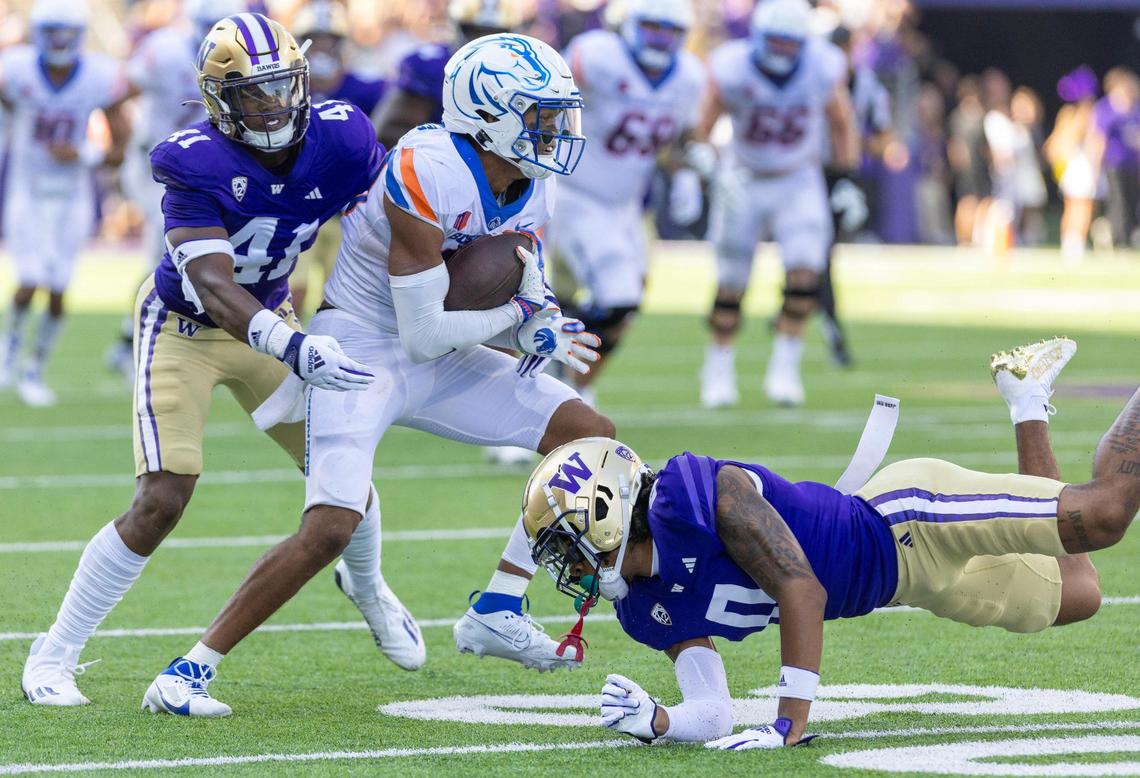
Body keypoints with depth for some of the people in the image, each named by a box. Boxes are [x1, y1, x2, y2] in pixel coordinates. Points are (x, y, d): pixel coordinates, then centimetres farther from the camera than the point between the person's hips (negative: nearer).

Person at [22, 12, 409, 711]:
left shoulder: (341, 141, -19)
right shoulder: (198, 164, -31)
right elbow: (213, 287, -40)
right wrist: (295, 348, -53)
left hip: (268, 319, 5)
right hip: (183, 331, -5)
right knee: (161, 503, -15)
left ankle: (367, 588, 42)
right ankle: (54, 656, -2)